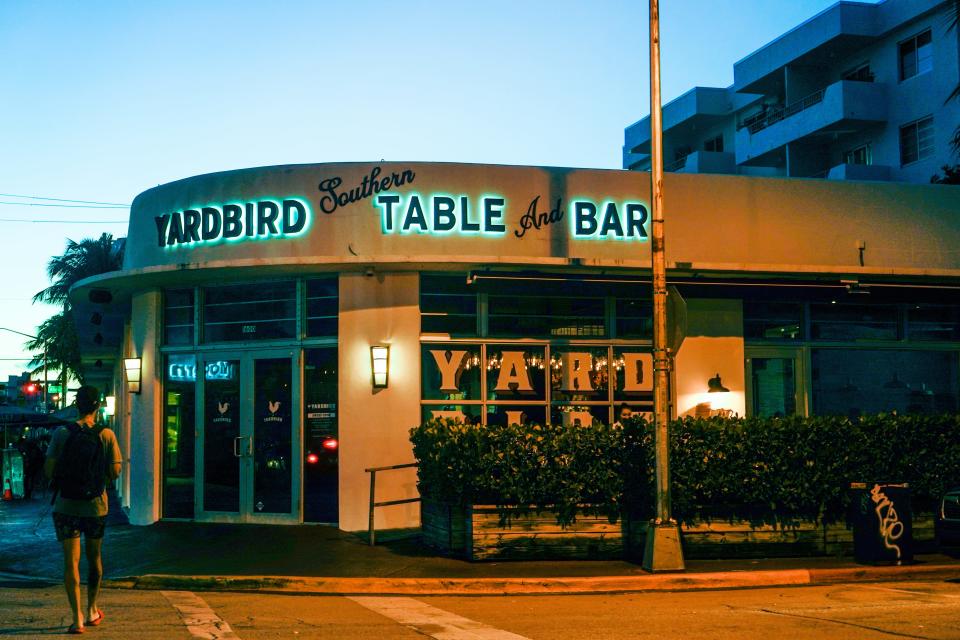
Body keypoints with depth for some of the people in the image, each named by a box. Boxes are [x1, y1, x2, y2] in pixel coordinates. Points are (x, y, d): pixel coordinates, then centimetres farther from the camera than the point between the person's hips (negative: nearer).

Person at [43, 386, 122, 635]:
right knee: (94, 558, 19)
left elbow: (49, 470, -9)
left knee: (71, 561, 1)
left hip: (66, 505, -1)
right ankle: (92, 611, 31)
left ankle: (77, 617, -8)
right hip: (96, 505, 2)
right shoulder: (107, 435, -6)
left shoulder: (61, 434, -8)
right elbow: (115, 472, -7)